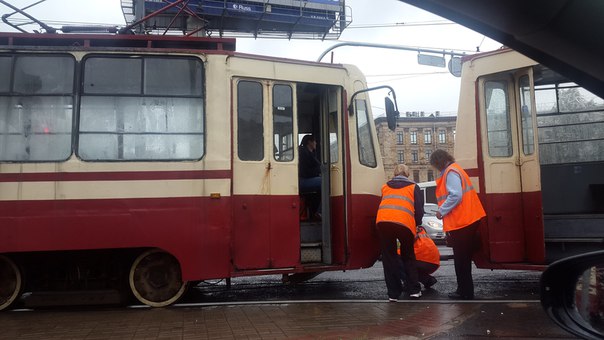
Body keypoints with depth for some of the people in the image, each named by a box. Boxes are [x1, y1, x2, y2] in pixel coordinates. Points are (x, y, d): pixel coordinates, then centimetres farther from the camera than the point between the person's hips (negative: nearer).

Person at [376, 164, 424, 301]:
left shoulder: (385, 186, 29)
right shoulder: (413, 187, 21)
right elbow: (419, 210, 13)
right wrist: (417, 225, 29)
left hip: (382, 221, 1)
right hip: (404, 222, -1)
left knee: (389, 257, 13)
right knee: (408, 257, 19)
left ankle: (393, 293, 13)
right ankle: (414, 290, 18)